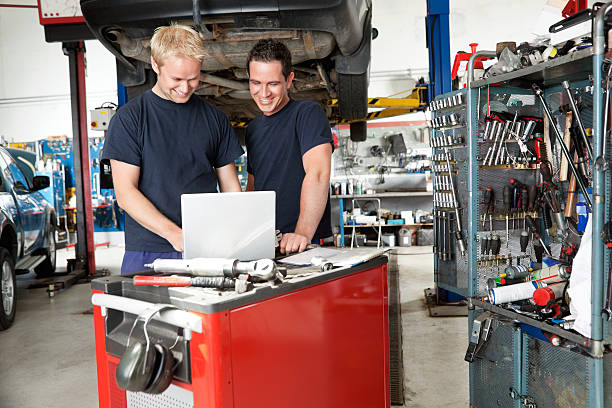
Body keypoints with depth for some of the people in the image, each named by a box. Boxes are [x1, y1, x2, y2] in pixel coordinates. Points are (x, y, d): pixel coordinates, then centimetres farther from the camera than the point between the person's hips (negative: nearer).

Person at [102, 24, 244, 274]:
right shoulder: (128, 118, 1)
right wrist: (173, 233, -18)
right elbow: (125, 192, -5)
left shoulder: (215, 119, 11)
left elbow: (231, 187, 12)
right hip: (148, 253, -2)